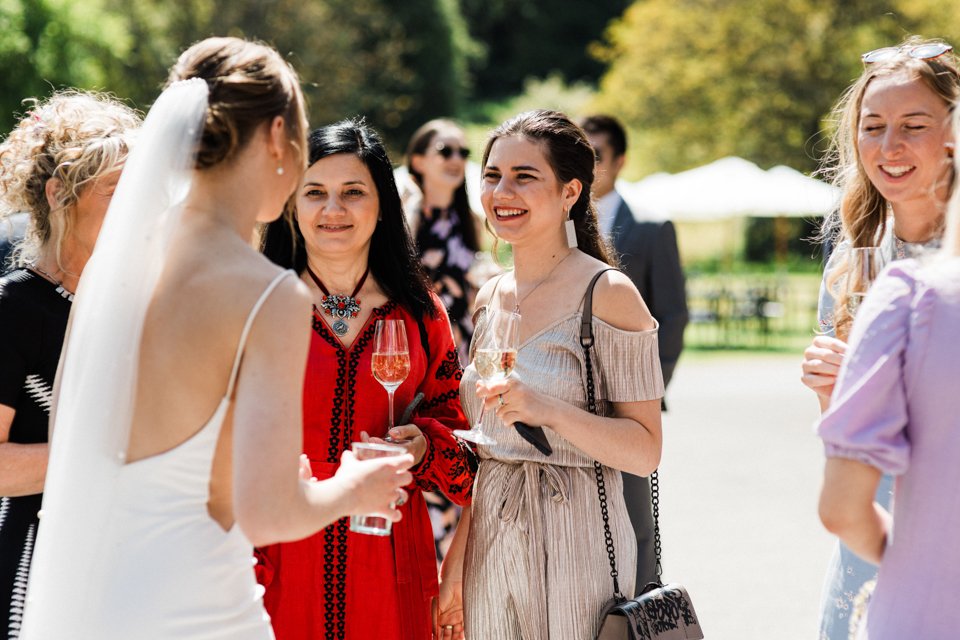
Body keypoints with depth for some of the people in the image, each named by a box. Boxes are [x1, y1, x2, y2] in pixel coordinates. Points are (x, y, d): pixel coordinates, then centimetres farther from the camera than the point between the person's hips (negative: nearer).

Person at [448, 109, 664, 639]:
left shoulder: (607, 293, -10)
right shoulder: (489, 298, 9)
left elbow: (644, 450, -14)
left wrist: (549, 410, -27)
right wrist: (454, 567, 12)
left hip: (574, 549, -6)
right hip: (490, 548, 6)